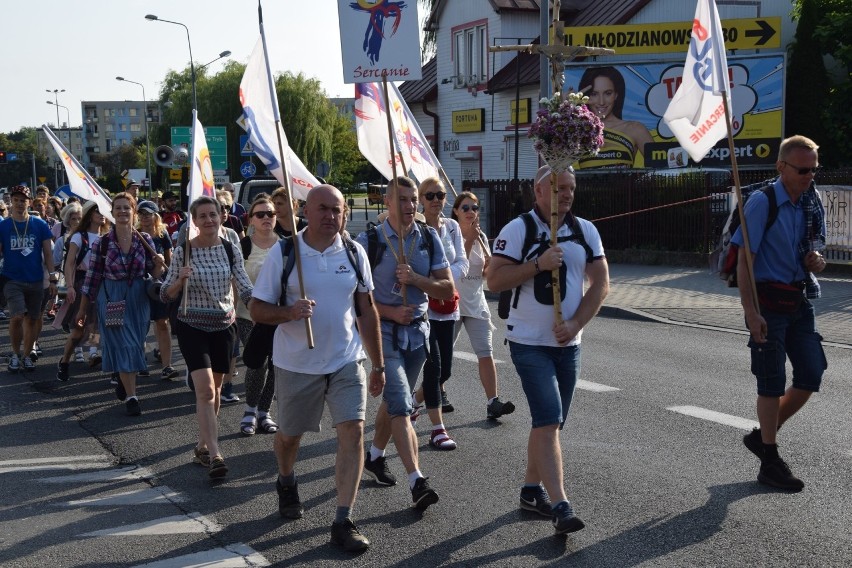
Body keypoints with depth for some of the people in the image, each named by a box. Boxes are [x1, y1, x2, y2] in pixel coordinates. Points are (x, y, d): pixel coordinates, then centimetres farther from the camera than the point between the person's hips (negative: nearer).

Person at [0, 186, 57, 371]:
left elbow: (48, 253, 3)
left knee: (32, 319, 8)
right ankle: (15, 353, 6)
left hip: (35, 281, 1)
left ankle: (26, 355, 23)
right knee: (17, 317, -15)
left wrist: (52, 279, -2)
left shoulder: (40, 225, 0)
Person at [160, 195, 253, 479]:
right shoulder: (183, 251, -7)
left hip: (223, 325, 3)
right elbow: (166, 295, -2)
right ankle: (214, 455, -16)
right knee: (205, 389, -14)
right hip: (192, 326, -3)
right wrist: (181, 280, -22)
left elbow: (245, 288, -3)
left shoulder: (230, 249, 0)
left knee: (214, 389, 13)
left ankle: (203, 445, 30)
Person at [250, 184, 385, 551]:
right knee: (289, 434, 16)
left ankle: (343, 522, -3)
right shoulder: (282, 253, -9)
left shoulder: (354, 253, 0)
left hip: (346, 362, 1)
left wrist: (378, 364, 8)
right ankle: (287, 485, 49)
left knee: (353, 432, -12)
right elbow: (257, 310, -7)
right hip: (296, 365, -1)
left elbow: (366, 310, 7)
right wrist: (290, 312, -28)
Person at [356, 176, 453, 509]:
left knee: (394, 401, 18)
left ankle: (375, 457, 39)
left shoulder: (429, 238, 3)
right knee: (401, 406, -13)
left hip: (418, 331, 5)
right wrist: (390, 312, -18)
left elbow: (447, 289, 1)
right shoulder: (368, 241, -8)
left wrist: (415, 279, -15)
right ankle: (416, 481, -14)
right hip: (384, 331, -5)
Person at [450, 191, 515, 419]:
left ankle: (493, 402, -6)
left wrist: (490, 266, -9)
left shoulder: (481, 237, 7)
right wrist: (469, 239, -22)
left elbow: (486, 273, 12)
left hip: (476, 304, 4)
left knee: (486, 354, -5)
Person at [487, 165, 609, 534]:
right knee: (549, 420, -13)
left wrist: (575, 324, -9)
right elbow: (494, 281, -13)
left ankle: (532, 490, 28)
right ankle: (560, 506, -13)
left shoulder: (585, 231, 5)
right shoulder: (517, 230, -8)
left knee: (549, 422, 13)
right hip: (529, 342, -5)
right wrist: (538, 264, -22)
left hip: (569, 344, 5)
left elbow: (600, 283, 3)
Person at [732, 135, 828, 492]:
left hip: (800, 299, 7)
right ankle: (770, 462, 14)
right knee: (772, 382, 0)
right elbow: (744, 259, -16)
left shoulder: (812, 204, 8)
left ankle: (761, 436, 25)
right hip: (769, 300, -7)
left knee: (811, 376, 7)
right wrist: (751, 312, -22)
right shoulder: (762, 202, -12)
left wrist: (816, 262, -4)